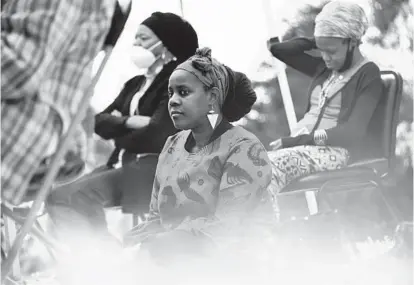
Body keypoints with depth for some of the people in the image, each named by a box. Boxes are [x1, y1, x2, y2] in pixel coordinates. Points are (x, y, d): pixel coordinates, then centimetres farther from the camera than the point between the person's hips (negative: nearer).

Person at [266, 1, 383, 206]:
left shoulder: (368, 76, -2)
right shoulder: (324, 69, 18)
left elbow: (353, 131, -13)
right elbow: (277, 48, 21)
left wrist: (297, 140, -20)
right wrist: (317, 41, 10)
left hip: (339, 151, -7)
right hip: (305, 146, 7)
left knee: (272, 165, -35)